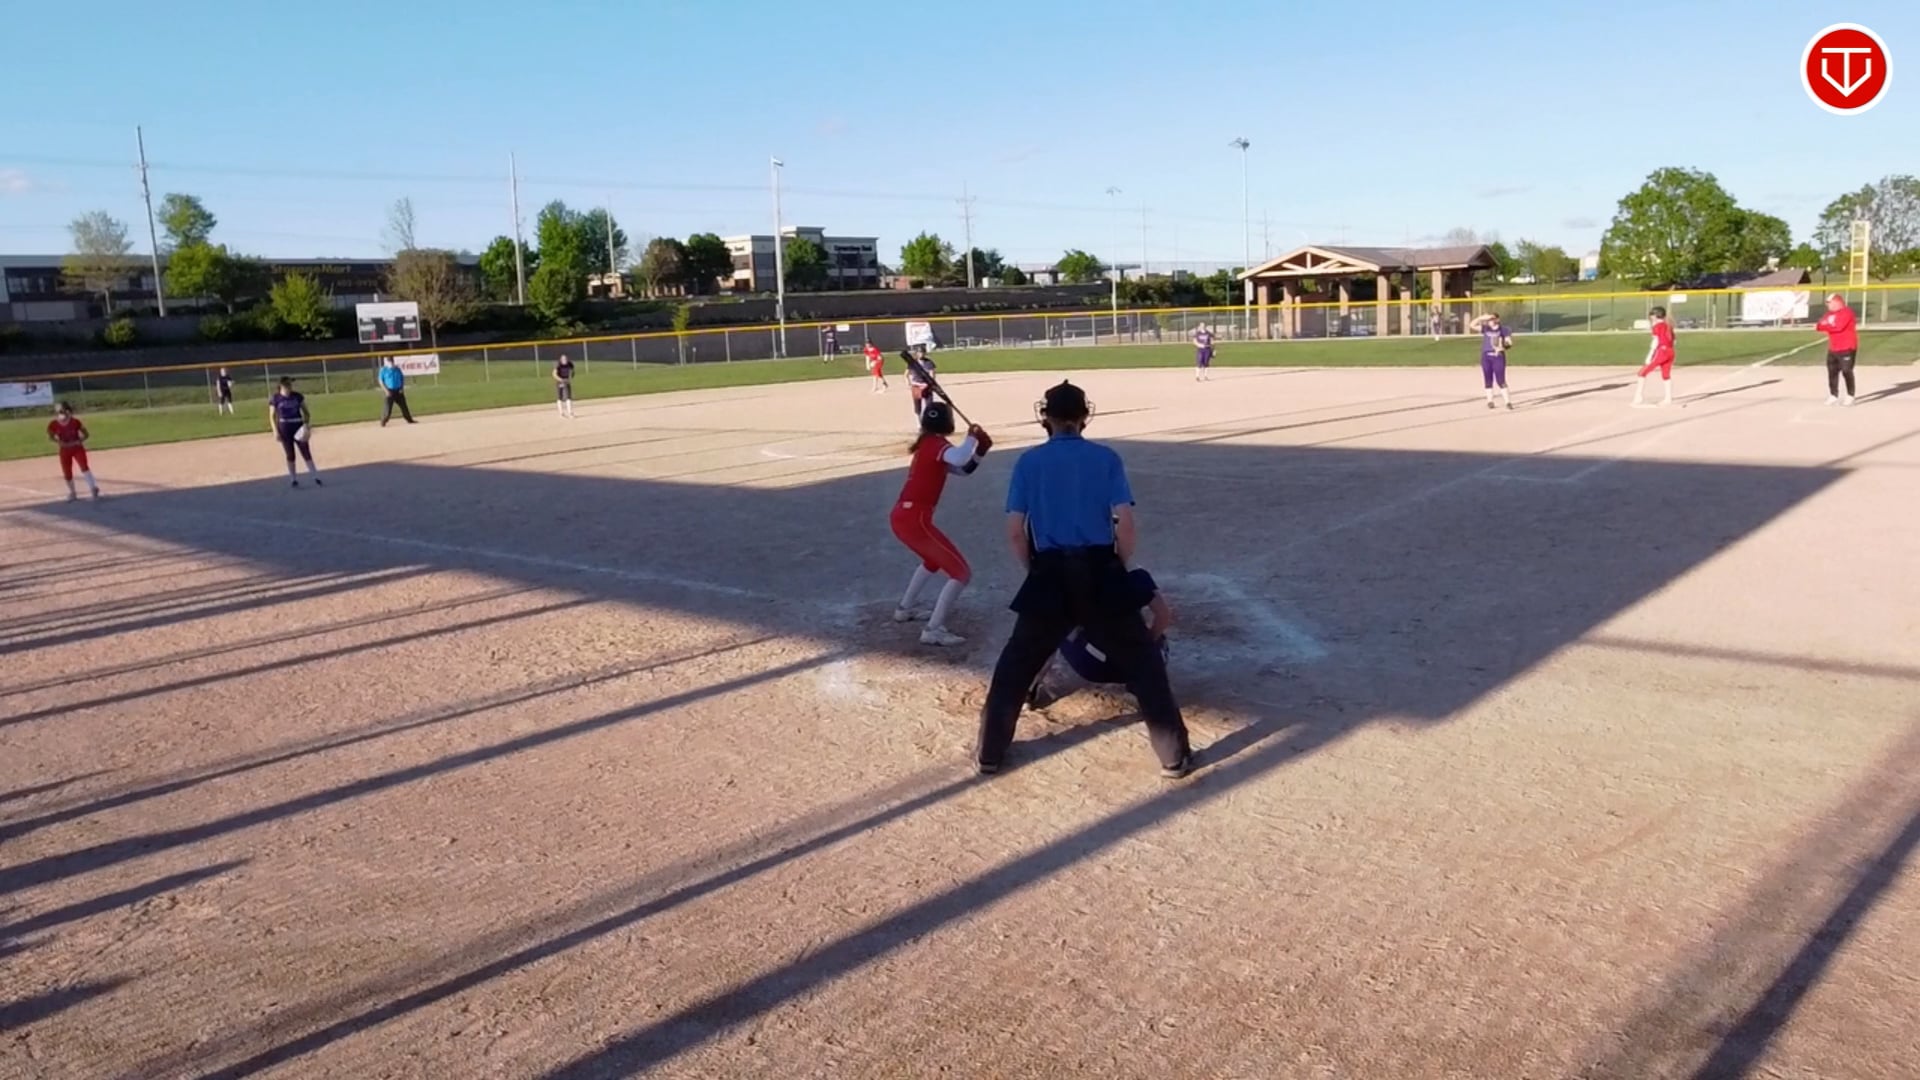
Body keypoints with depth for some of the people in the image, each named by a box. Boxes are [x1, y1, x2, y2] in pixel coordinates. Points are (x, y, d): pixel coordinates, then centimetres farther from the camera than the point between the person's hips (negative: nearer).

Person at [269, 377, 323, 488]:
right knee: (290, 455, 5)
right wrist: (275, 431, -8)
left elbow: (306, 412, 7)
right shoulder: (275, 398, -3)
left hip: (298, 426, 1)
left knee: (306, 453, -1)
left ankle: (316, 478, -1)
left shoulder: (298, 396, 3)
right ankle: (294, 480, 12)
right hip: (284, 428, -1)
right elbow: (272, 416, 0)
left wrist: (307, 425, -7)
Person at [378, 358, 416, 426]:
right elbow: (381, 381, -4)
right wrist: (386, 390, -13)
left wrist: (402, 388, 1)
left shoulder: (397, 368, 6)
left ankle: (409, 420, 19)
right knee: (387, 408, -9)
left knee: (404, 406, 10)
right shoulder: (384, 369, -4)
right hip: (390, 391, -4)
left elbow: (402, 378, 14)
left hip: (398, 391, 4)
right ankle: (383, 422, -3)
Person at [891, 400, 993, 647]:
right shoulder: (937, 445, -8)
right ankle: (933, 630, -15)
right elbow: (960, 458, -31)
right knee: (962, 572, -7)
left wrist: (979, 451, 8)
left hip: (901, 516, 10)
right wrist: (972, 436, -12)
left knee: (934, 559, 36)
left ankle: (905, 609, 43)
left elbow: (963, 469, 24)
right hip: (915, 519, -10)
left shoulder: (928, 445, 19)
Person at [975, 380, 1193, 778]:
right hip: (1100, 571, 0)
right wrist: (1117, 570, 10)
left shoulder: (1028, 461, 4)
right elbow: (1125, 525, -6)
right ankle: (1175, 756, 13)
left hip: (1049, 574, 1)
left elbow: (1015, 531, 0)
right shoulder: (1107, 458, 3)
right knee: (1143, 663, 12)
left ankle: (990, 753, 20)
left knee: (1016, 666, 16)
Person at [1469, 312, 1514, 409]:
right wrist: (1482, 318, -13)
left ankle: (1507, 401, -5)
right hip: (1486, 357, 3)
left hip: (1498, 357, -3)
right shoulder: (1485, 329, 7)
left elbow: (1509, 343, -1)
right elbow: (1473, 325, -2)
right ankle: (1490, 401, 14)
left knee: (1501, 380, -7)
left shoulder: (1503, 330, 1)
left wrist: (1504, 347, -21)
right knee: (1488, 380, 6)